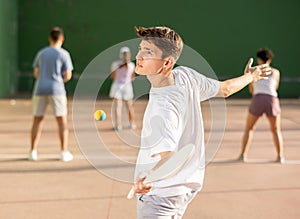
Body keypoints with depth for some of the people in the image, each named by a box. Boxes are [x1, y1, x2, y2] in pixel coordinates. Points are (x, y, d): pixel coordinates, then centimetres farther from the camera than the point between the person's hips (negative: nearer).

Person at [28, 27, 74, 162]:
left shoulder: (41, 53, 11)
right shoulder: (64, 54, 0)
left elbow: (36, 73, 12)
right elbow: (68, 76, -3)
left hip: (40, 89, 3)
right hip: (56, 90, -3)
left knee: (37, 120, 9)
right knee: (62, 120, 3)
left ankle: (33, 152, 7)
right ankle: (64, 152, 1)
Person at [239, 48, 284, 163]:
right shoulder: (276, 72, 15)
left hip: (257, 101, 0)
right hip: (272, 101, 0)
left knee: (249, 129, 16)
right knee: (276, 130, 17)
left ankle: (243, 155, 7)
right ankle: (280, 156, 8)